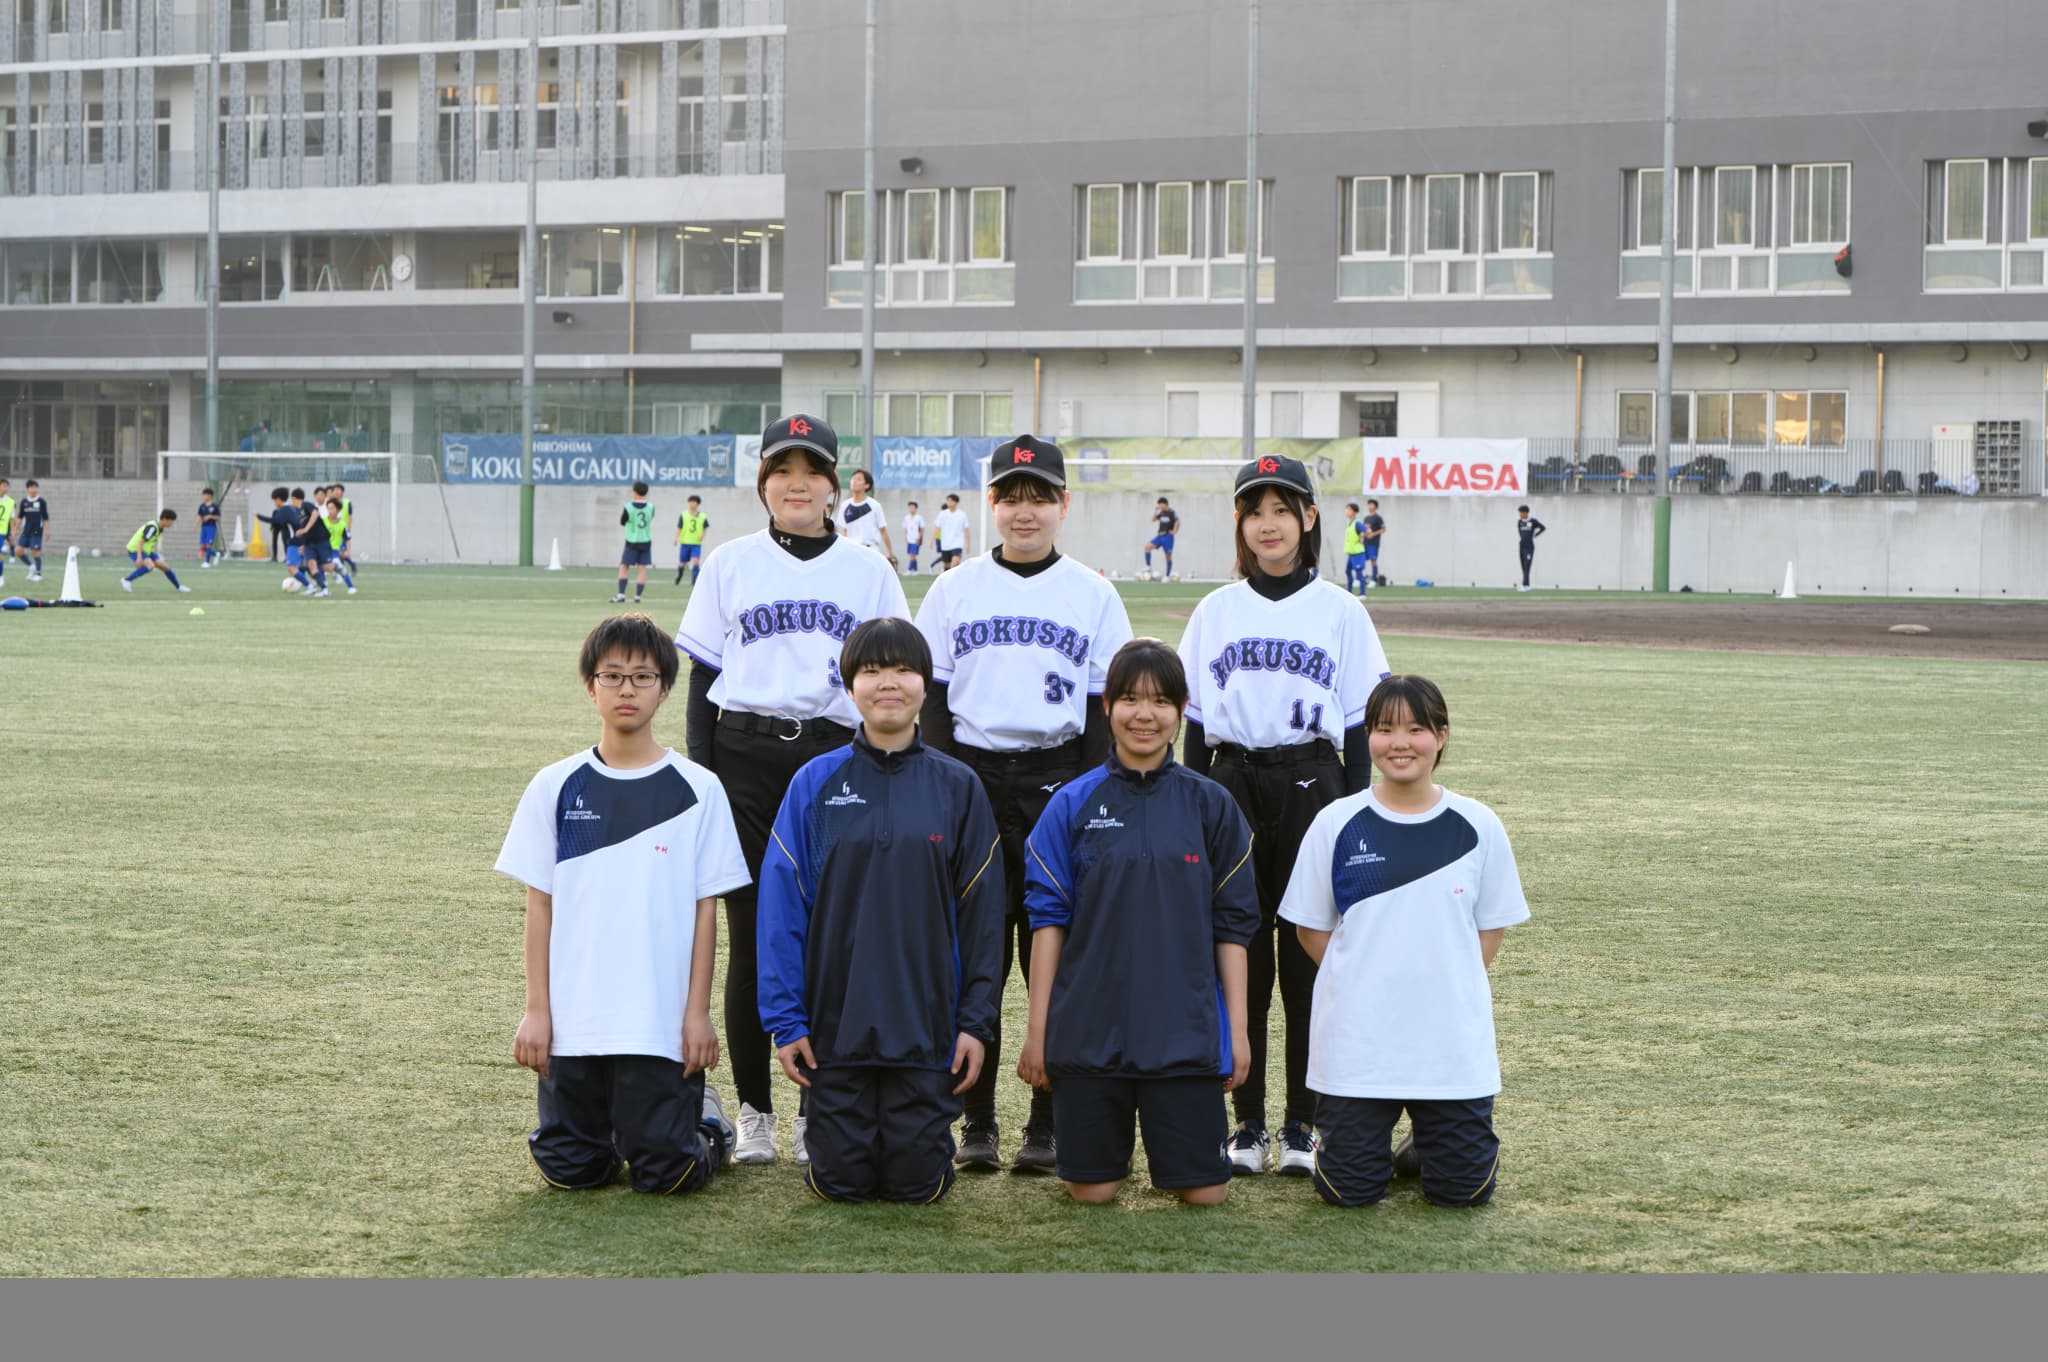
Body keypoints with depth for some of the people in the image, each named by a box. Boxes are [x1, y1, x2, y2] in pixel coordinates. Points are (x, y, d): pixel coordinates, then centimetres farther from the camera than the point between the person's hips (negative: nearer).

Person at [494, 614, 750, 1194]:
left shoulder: (696, 790, 0)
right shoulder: (555, 788, 4)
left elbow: (706, 908, 1)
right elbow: (540, 905, 5)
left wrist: (698, 1011, -3)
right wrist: (536, 1010, 0)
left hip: (662, 1021, -2)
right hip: (573, 1019, 2)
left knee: (666, 1173, -4)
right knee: (569, 1168, 0)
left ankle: (707, 1120, 28)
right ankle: (612, 1129, 32)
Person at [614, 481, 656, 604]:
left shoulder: (628, 507, -16)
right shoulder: (650, 507, -7)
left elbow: (622, 522, -1)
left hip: (632, 542, -3)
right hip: (645, 541, 3)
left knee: (623, 567, 5)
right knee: (642, 568, 6)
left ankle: (621, 594, -5)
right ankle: (637, 596, 2)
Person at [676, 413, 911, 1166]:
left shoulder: (868, 571, 9)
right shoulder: (731, 565, 8)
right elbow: (702, 679, 7)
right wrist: (702, 779, -1)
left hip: (837, 757, 0)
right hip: (746, 758, 0)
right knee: (752, 935, -1)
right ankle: (753, 1110, 8)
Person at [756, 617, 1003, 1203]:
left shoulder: (957, 787, 2)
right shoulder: (816, 783, 0)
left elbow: (981, 912, 4)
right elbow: (782, 906, 0)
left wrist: (977, 1021, -2)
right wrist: (785, 1019, -5)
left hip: (927, 1030, 0)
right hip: (835, 1022, 0)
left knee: (918, 1184, 0)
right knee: (843, 1182, 0)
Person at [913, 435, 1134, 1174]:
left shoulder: (1093, 596, 5)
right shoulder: (956, 591, 6)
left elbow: (1103, 708, 4)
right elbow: (934, 702, 6)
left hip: (1060, 782, -1)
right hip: (973, 778, 1)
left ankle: (1048, 1126, 8)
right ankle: (977, 1123, 8)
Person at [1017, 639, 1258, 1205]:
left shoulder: (1210, 806, 4)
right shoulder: (1074, 805, 2)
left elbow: (1232, 925, 6)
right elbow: (1048, 919, 2)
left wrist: (1237, 1026, 2)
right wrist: (1037, 1029, -2)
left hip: (1187, 1031, 0)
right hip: (1089, 1027, 0)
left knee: (1205, 1191, -1)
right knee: (1091, 1189, 2)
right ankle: (1115, 1147, 35)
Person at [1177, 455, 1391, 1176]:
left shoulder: (1341, 613, 4)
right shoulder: (1215, 612, 9)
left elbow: (1358, 726, 4)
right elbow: (1195, 721, 10)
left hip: (1312, 787, -1)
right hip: (1233, 786, 2)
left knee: (1309, 955, 0)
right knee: (1239, 955, 2)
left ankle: (1302, 1123, 8)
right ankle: (1248, 1122, 9)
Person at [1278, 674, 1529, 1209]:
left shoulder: (1477, 827, 0)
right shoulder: (1337, 824, -2)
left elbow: (1491, 926, 8)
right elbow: (1311, 927, 5)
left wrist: (1449, 988, -3)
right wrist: (1363, 983, -3)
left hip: (1452, 1039, 1)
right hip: (1355, 1039, 0)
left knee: (1464, 1188, 0)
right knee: (1350, 1189, -1)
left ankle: (1432, 1137, 32)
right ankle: (1370, 1133, 31)